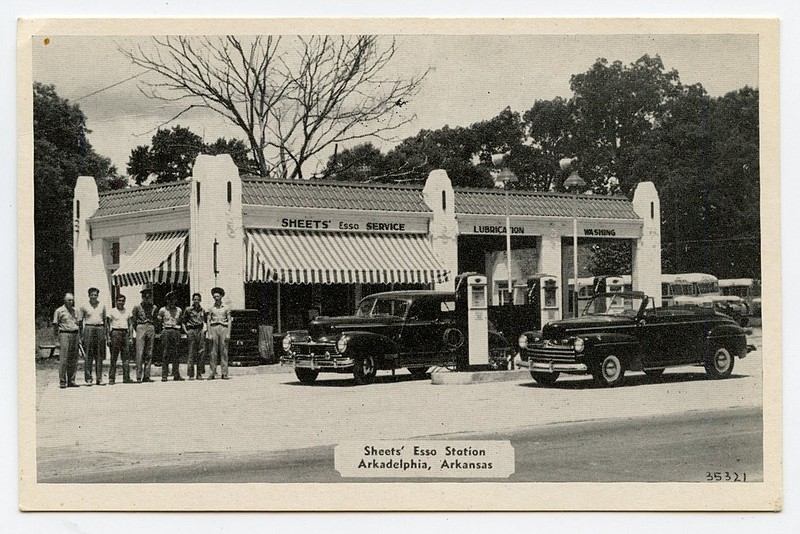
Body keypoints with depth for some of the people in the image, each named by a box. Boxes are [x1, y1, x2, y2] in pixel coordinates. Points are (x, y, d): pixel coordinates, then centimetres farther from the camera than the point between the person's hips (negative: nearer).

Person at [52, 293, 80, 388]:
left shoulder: (75, 311, 18)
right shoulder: (59, 311, 1)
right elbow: (55, 324, 2)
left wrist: (79, 336, 16)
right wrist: (56, 336, -5)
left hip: (74, 334, 5)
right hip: (64, 334, -5)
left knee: (73, 359, 4)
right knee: (64, 358, -10)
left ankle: (71, 381, 8)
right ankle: (62, 382, -8)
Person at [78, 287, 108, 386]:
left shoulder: (102, 306, 11)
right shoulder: (84, 307, 3)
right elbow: (79, 321, 5)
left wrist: (105, 333, 12)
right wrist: (80, 334, -2)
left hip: (100, 329, 3)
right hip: (89, 329, -3)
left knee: (100, 355, 3)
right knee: (88, 355, -5)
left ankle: (99, 378, 7)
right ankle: (88, 378, -2)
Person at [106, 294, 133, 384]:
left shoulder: (127, 311, 14)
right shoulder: (112, 311, 3)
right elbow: (108, 325, 2)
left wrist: (131, 335, 8)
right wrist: (108, 337, -6)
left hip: (125, 333, 4)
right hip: (115, 332, -4)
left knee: (126, 356, 0)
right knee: (113, 357, -5)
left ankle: (126, 378, 2)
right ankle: (111, 378, -3)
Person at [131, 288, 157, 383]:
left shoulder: (153, 308, 13)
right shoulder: (137, 307, 4)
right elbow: (133, 321, 6)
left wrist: (154, 330, 11)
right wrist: (138, 330, 3)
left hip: (151, 328, 4)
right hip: (141, 328, -4)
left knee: (149, 353, 2)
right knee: (140, 353, -9)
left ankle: (146, 376, 4)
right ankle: (138, 377, -10)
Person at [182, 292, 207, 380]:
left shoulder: (202, 310, 12)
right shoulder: (188, 310, 4)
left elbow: (205, 321, 24)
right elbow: (183, 322, 7)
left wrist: (205, 329, 9)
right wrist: (185, 331, -4)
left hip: (200, 331, 3)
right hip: (191, 331, -3)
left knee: (201, 352, -1)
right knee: (191, 352, -5)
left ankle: (199, 374, 3)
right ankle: (190, 374, -4)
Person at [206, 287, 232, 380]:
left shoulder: (226, 308, 7)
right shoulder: (211, 308, 10)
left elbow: (229, 321, 5)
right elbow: (208, 321, 9)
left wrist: (228, 333, -4)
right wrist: (209, 334, -1)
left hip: (223, 328, -1)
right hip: (214, 328, 1)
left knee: (224, 352, -2)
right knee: (213, 352, -3)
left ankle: (224, 374, 0)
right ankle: (212, 373, -2)